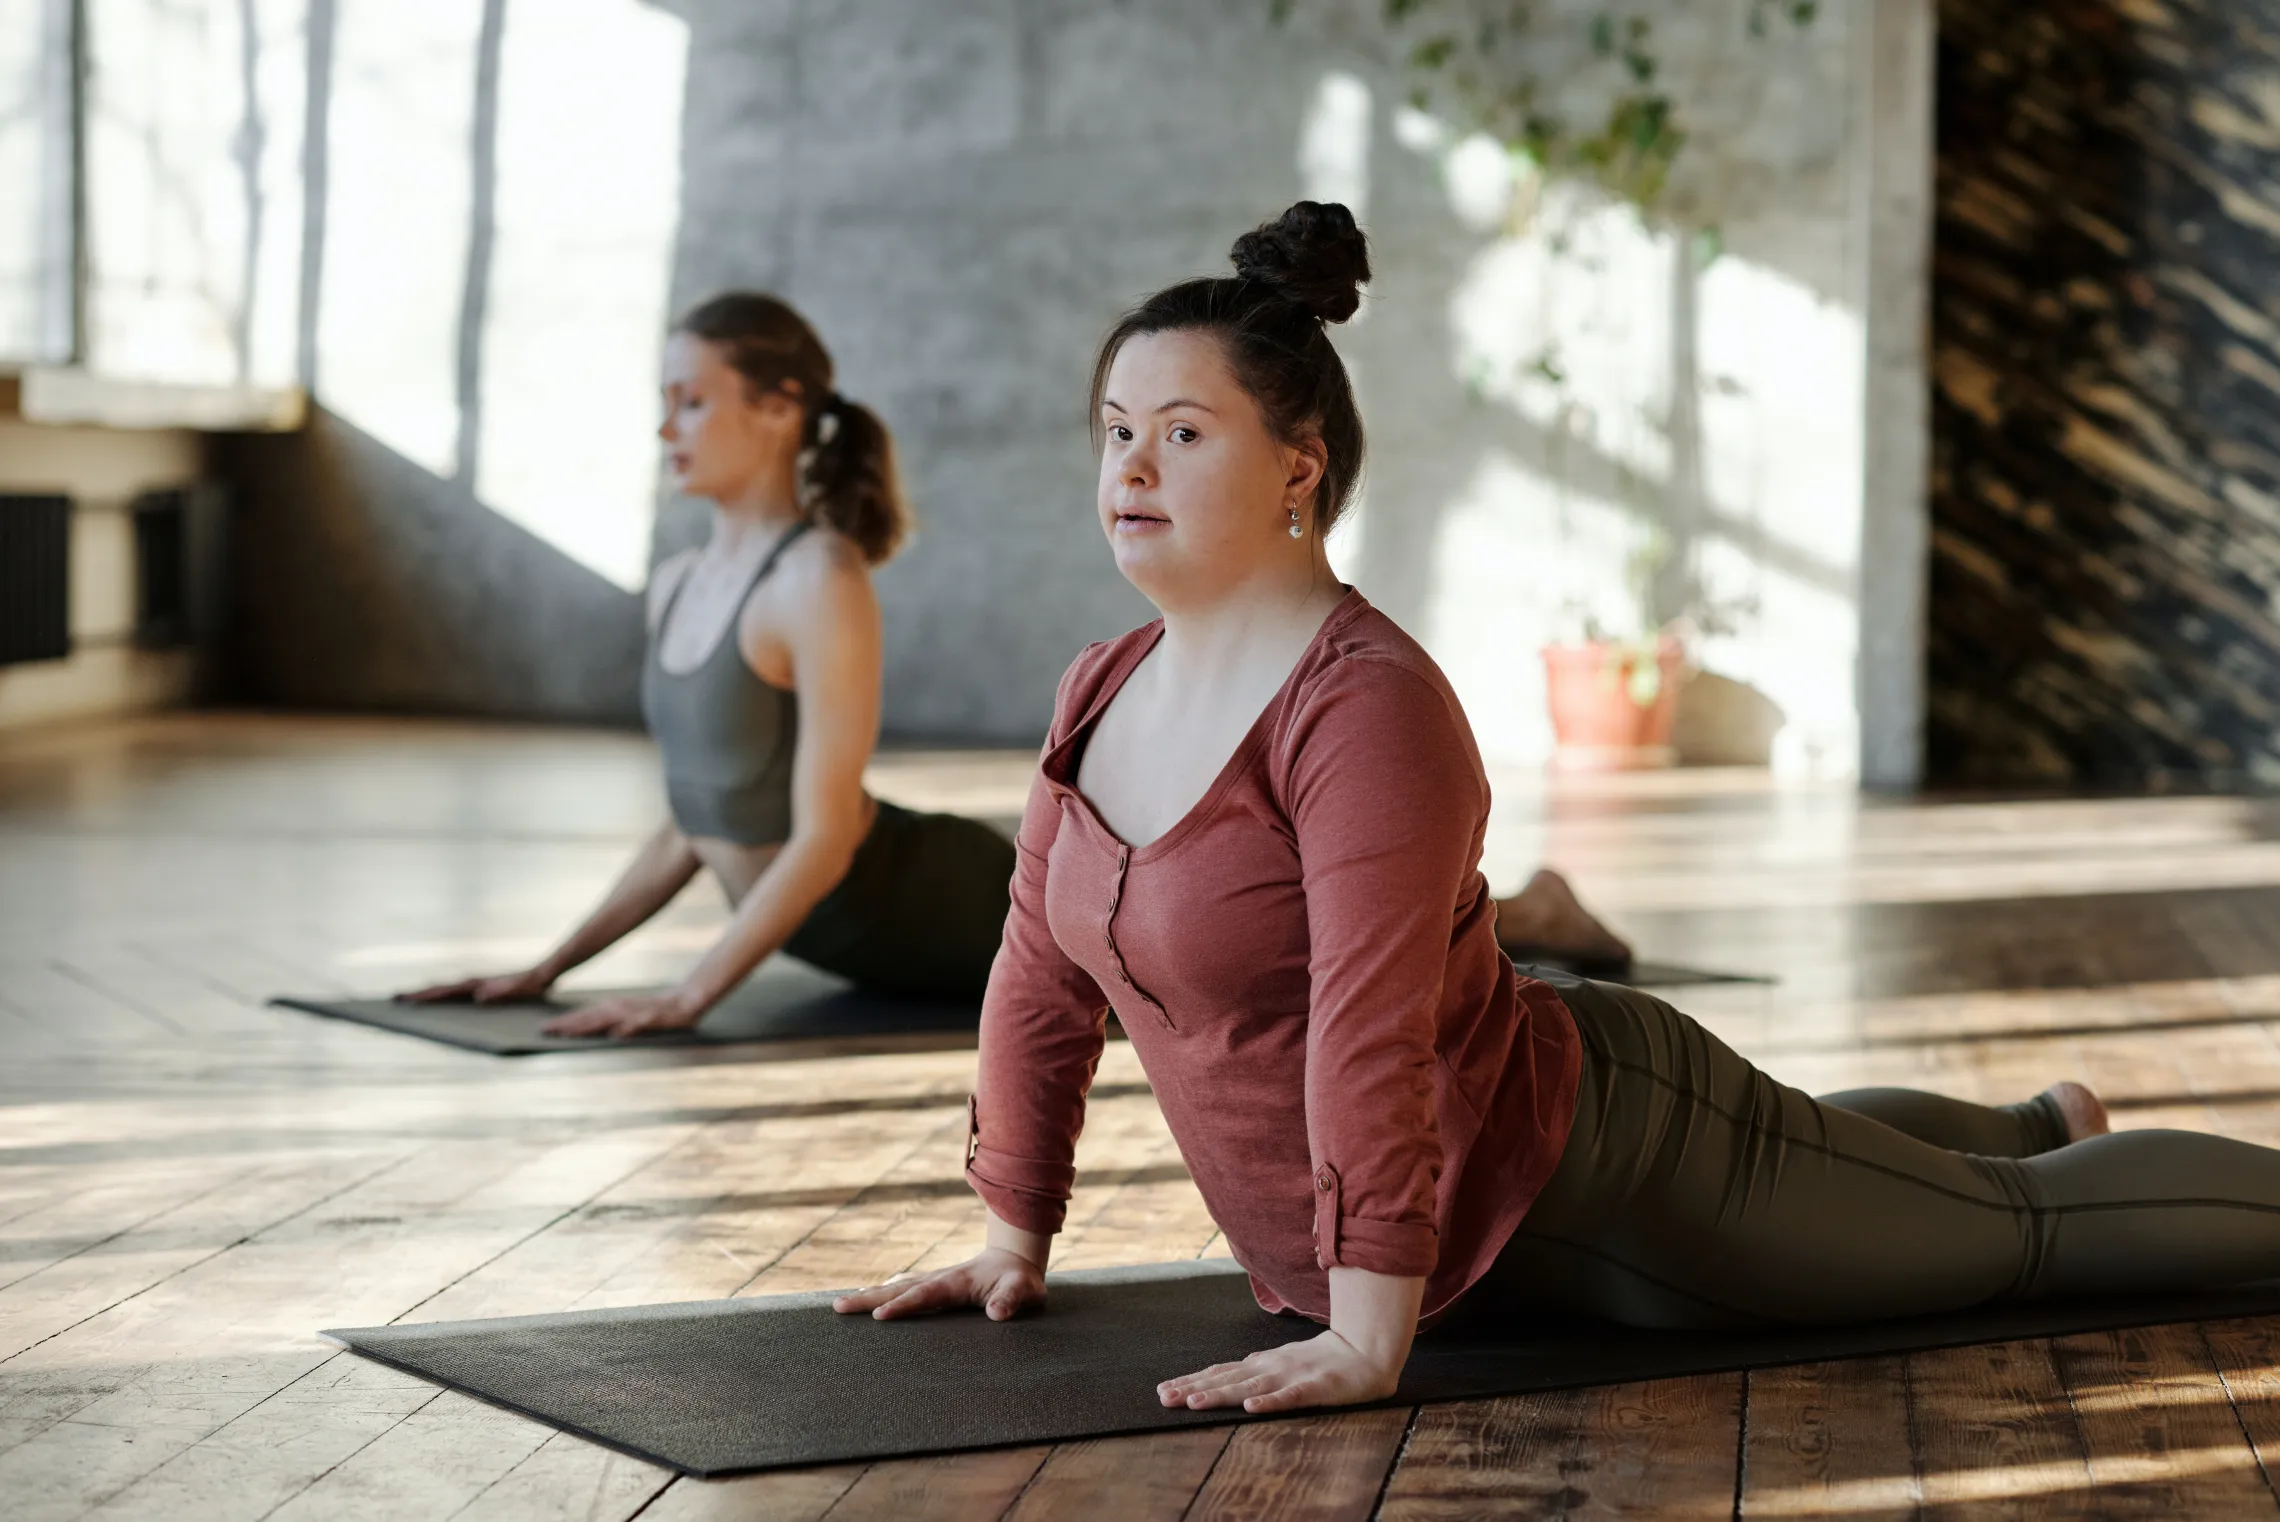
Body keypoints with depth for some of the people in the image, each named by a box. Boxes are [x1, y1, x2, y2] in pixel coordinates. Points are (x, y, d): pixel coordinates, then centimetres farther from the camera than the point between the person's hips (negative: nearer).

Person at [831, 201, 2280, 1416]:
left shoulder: (1368, 705, -29)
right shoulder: (1104, 692, -2)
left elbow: (1373, 1041, -35)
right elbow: (1044, 979, 5)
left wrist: (1368, 1338, -37)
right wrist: (1014, 1240, 6)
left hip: (1591, 1167, -9)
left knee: (2032, 1226, 10)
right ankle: (2043, 1121, 65)